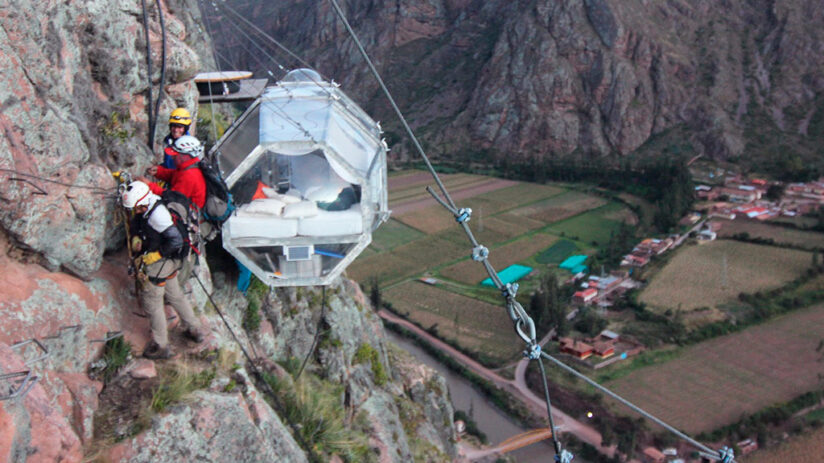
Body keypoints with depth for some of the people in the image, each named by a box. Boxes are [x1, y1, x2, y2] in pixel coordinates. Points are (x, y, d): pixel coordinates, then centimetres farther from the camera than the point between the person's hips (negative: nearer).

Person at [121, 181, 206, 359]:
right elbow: (135, 227, 13)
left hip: (157, 265, -9)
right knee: (175, 295, 21)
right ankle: (195, 330, 35)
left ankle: (161, 346, 20)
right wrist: (136, 238, -6)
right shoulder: (146, 208, -3)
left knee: (152, 303, 6)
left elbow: (176, 240, -32)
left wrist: (154, 255, -24)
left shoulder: (157, 215, -31)